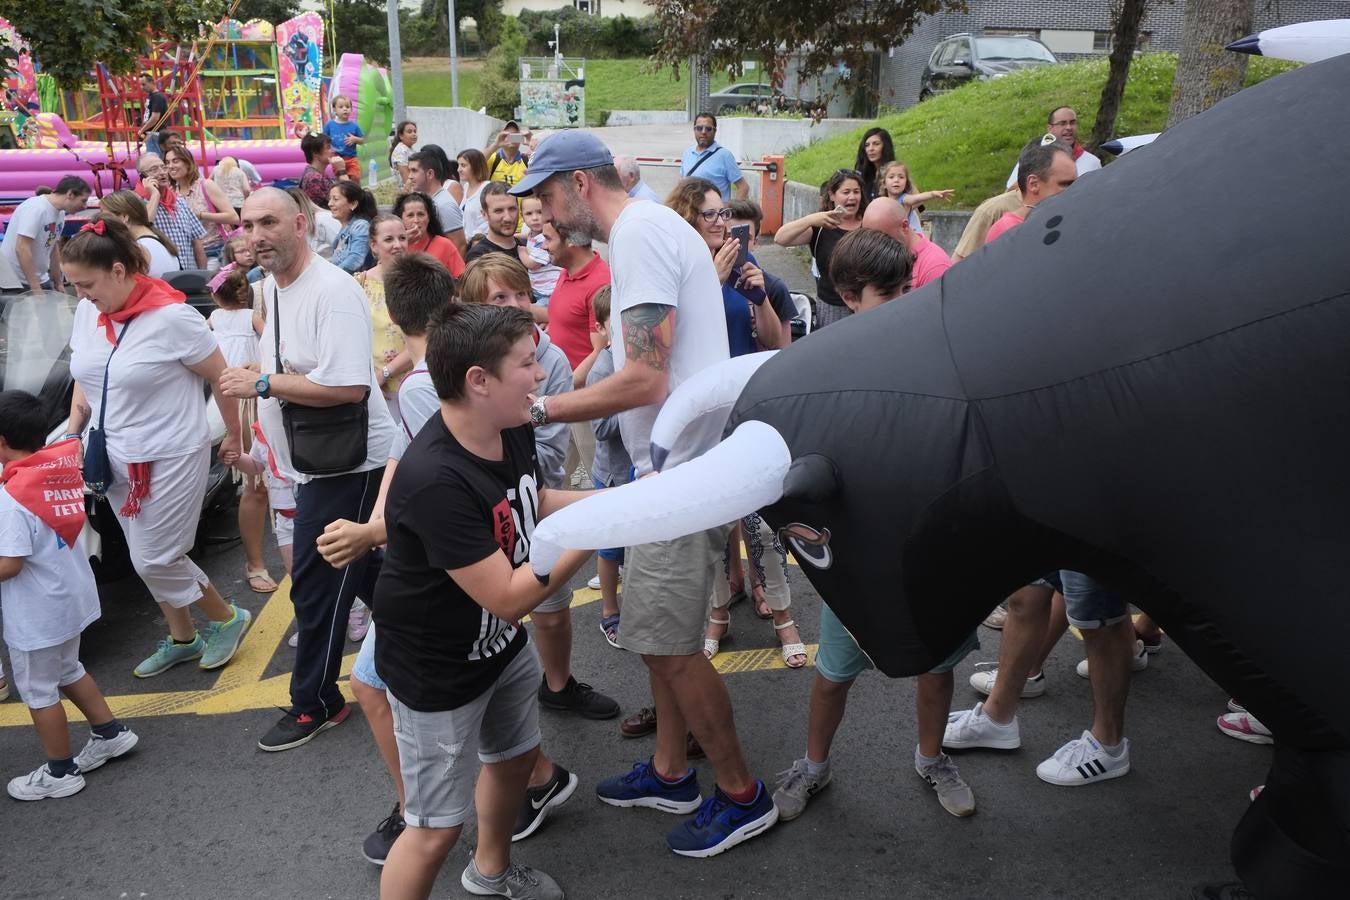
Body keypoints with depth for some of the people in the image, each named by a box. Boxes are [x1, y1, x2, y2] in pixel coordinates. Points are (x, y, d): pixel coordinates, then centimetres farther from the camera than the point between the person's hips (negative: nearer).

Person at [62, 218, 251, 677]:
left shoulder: (172, 317, -19)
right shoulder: (86, 313, 0)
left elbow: (221, 379, -11)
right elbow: (84, 378, 15)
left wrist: (234, 438, -2)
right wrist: (71, 437, 6)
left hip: (170, 458, -7)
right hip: (116, 458, 7)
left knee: (155, 560, -2)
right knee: (149, 557, 15)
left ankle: (227, 619, 21)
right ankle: (182, 639, 33)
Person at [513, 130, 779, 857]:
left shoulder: (639, 233, -15)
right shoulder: (650, 227, 16)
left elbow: (644, 381, -22)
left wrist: (539, 409, -14)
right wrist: (554, 398, 14)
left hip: (683, 468, -10)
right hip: (677, 460, 10)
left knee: (668, 642, -1)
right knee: (659, 633, 17)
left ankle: (742, 796, 15)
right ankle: (670, 773, 33)